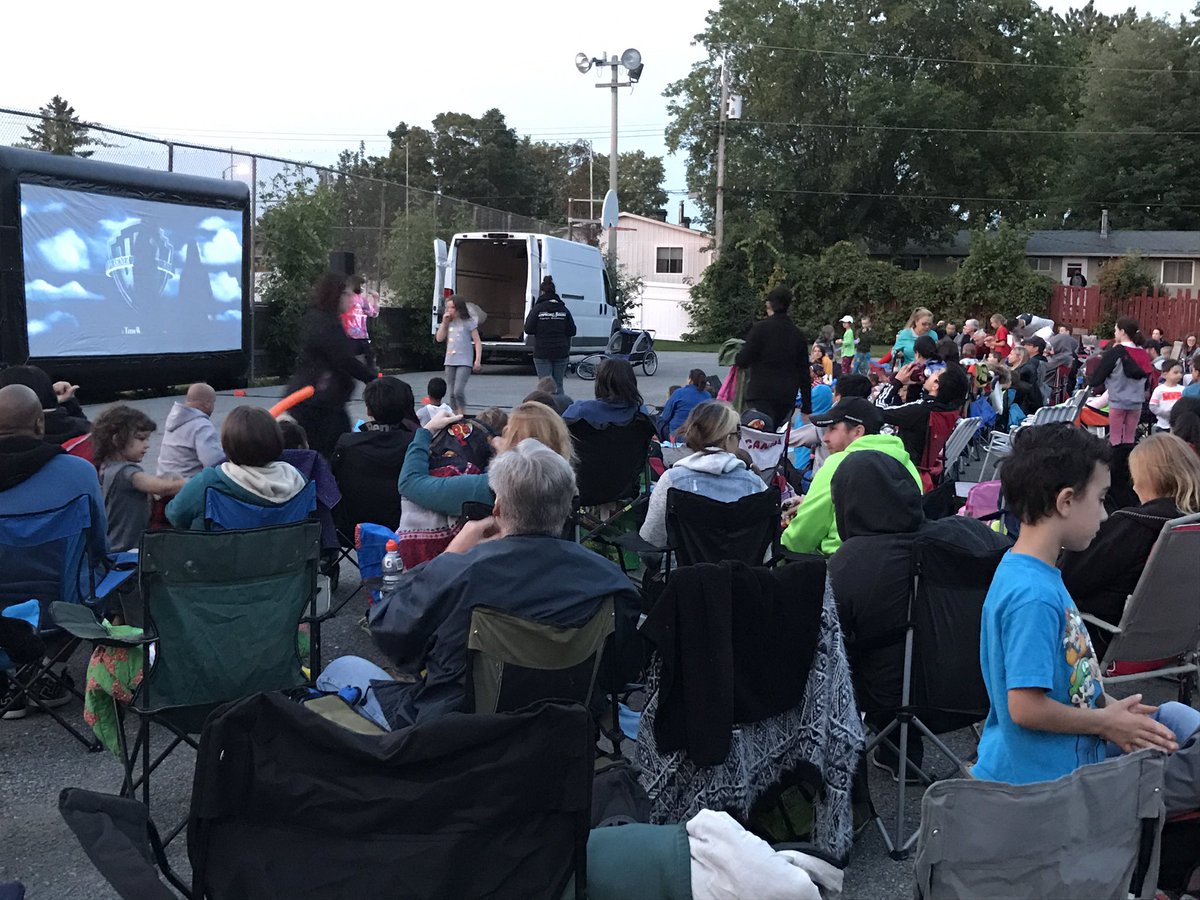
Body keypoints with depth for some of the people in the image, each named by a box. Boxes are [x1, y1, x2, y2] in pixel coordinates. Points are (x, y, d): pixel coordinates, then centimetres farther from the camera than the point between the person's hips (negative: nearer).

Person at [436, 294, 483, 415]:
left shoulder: (468, 322, -2)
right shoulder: (448, 322, 12)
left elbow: (477, 342, -3)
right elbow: (439, 338, 7)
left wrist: (478, 360, -10)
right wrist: (444, 322, 0)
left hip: (464, 362, -5)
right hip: (450, 362, 5)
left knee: (458, 390, -18)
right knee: (452, 393, 6)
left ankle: (463, 415, -4)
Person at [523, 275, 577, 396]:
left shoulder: (538, 308, -6)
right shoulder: (563, 309, 5)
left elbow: (528, 330, -9)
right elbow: (572, 331, 4)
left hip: (542, 353, -3)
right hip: (561, 353, 3)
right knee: (558, 385, 11)